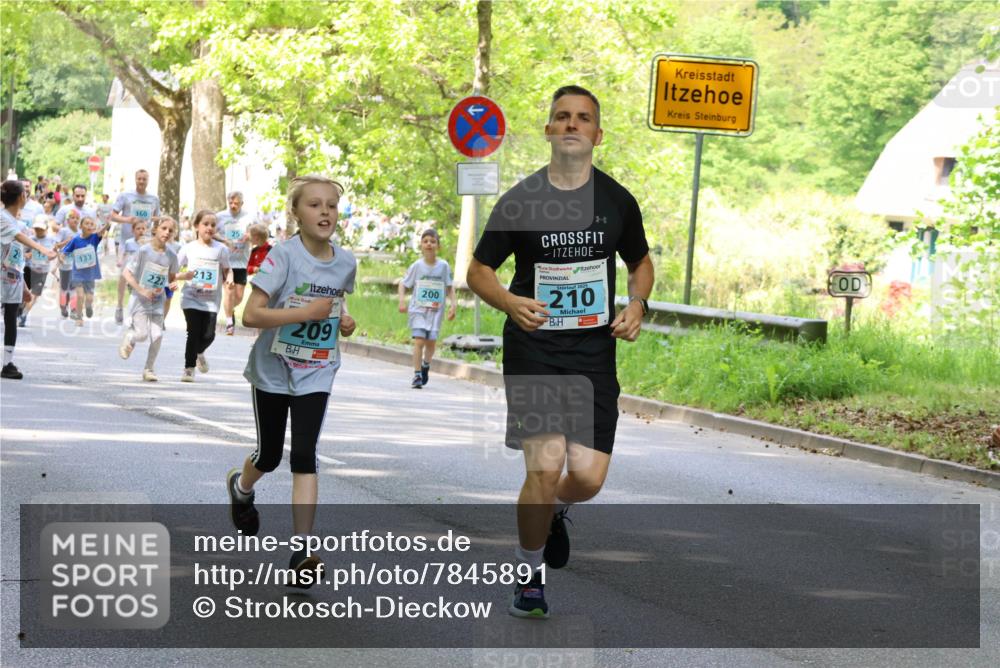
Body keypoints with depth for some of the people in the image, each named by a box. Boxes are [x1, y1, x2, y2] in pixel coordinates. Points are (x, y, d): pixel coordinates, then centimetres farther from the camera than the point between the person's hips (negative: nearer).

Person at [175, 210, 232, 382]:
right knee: (194, 332, -10)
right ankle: (189, 368, 5)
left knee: (208, 335, -4)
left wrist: (229, 278, -15)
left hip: (211, 301, 1)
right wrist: (184, 276, -17)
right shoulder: (189, 248, 0)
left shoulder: (221, 249, 1)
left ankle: (199, 352, 31)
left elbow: (227, 270, 8)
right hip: (191, 298, -1)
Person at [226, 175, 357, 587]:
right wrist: (304, 313, -31)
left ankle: (302, 549, -15)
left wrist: (343, 321, -1)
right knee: (269, 455, 12)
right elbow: (250, 314, -23)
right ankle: (240, 487, 49)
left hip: (315, 372, 2)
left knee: (304, 453, -13)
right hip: (273, 370, -2)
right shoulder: (284, 256, -18)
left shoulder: (345, 262, -2)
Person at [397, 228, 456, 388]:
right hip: (418, 309, -1)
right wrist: (402, 300, -9)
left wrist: (453, 304, -1)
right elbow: (403, 284, 5)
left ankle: (425, 366, 31)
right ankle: (417, 375, -9)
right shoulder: (417, 266, -2)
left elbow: (449, 287, 9)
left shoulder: (444, 266, 0)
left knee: (431, 342, 1)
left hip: (436, 310, 1)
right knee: (419, 340, -13)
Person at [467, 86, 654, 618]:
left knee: (589, 478, -3)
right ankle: (529, 571, 7)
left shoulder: (617, 201, 4)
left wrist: (636, 304, -1)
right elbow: (478, 270, 3)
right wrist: (511, 302, -18)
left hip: (594, 353, 2)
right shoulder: (519, 200, -3)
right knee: (546, 466, -16)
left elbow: (641, 262, 20)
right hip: (533, 350, -2)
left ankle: (555, 512, 35)